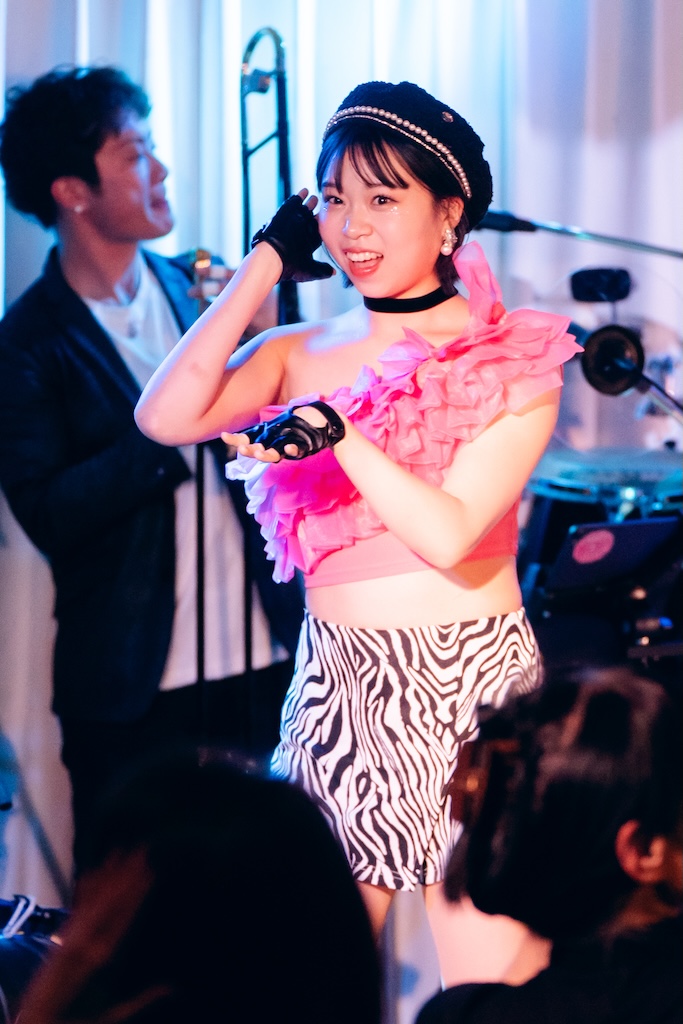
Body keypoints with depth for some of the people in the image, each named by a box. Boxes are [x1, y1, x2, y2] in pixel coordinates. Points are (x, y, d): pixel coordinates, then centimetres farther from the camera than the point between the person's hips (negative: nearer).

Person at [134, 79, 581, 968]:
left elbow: (450, 534, -16)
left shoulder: (513, 361, -5)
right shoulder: (300, 354, 6)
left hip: (468, 683, -4)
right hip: (337, 683, 4)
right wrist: (266, 263, -4)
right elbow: (165, 418, -11)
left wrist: (335, 430, -26)